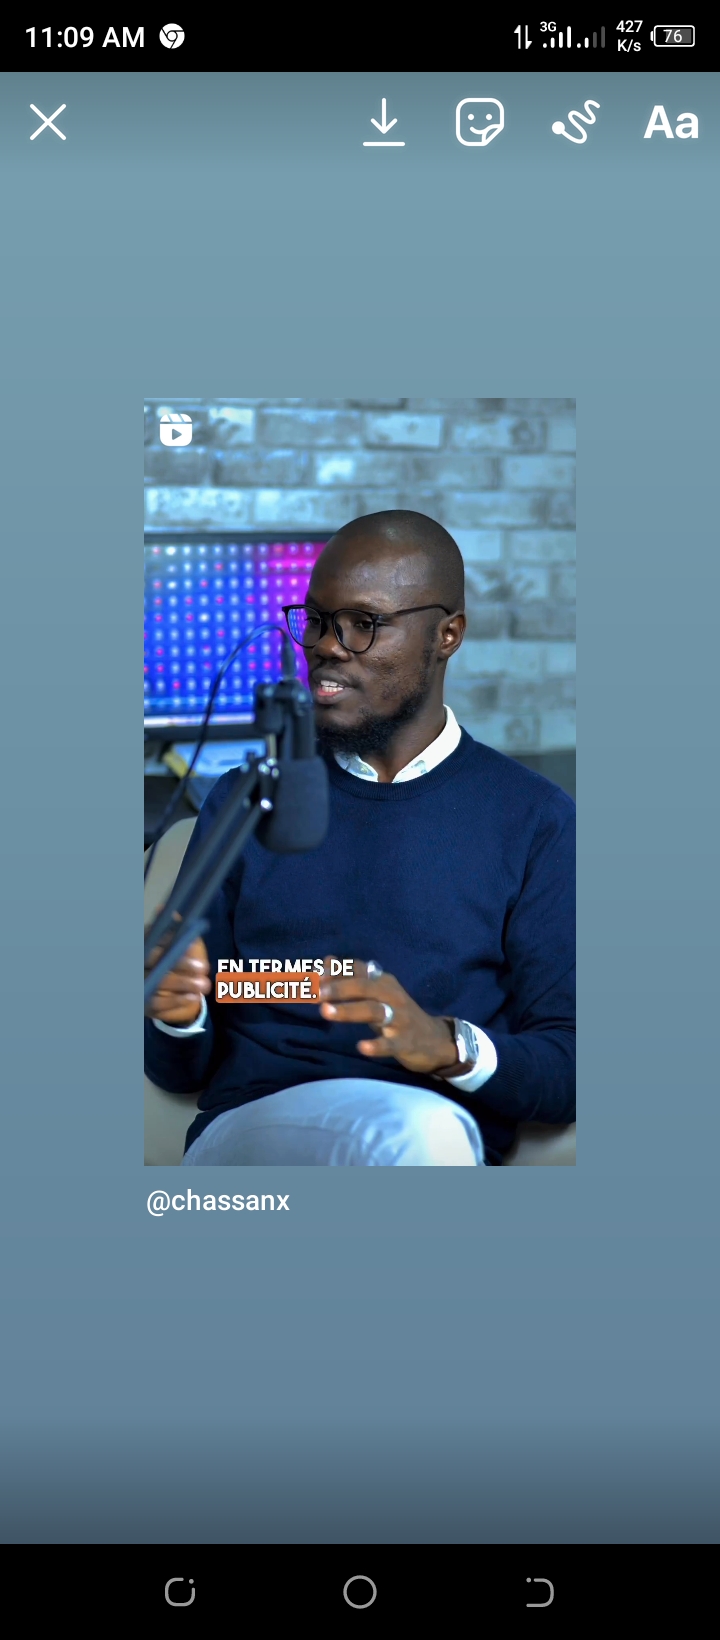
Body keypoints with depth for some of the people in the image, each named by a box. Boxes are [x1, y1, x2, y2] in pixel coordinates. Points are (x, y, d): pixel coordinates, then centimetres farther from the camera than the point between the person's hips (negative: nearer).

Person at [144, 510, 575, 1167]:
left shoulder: (536, 820, 9)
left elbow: (567, 1070, 2)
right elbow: (182, 1069, 16)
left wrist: (448, 1045, -19)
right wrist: (176, 1015, -9)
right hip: (246, 1133, 0)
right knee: (420, 1129, -35)